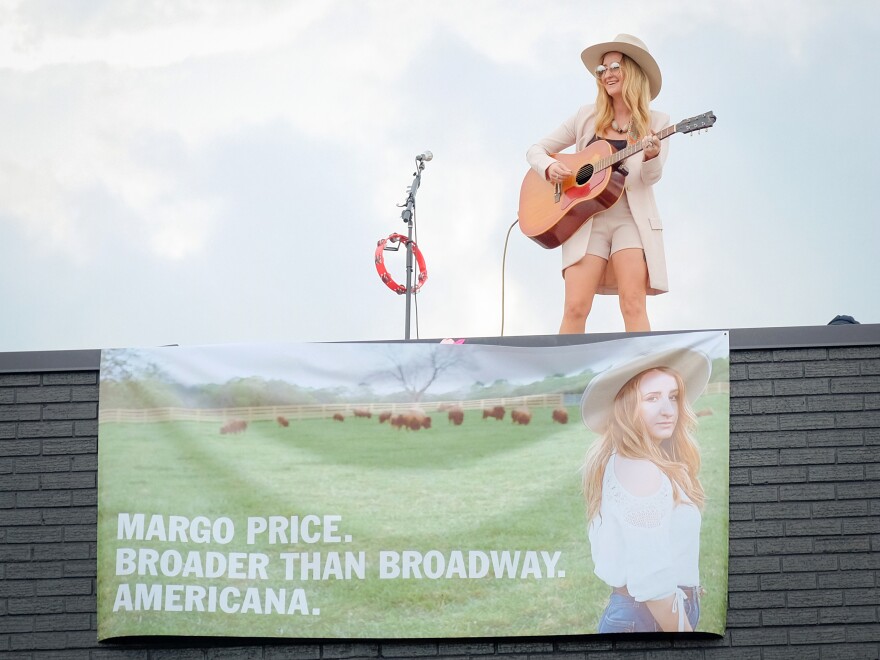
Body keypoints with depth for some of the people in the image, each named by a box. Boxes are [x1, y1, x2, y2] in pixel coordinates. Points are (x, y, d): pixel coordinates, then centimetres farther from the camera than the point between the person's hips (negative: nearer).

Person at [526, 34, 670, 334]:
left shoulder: (656, 123, 7)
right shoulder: (587, 117, 13)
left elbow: (650, 177, -8)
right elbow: (536, 150, 17)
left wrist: (652, 155, -31)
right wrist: (550, 167, -6)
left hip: (631, 217, -2)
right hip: (586, 218, 2)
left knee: (633, 305, -17)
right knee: (575, 308, -12)